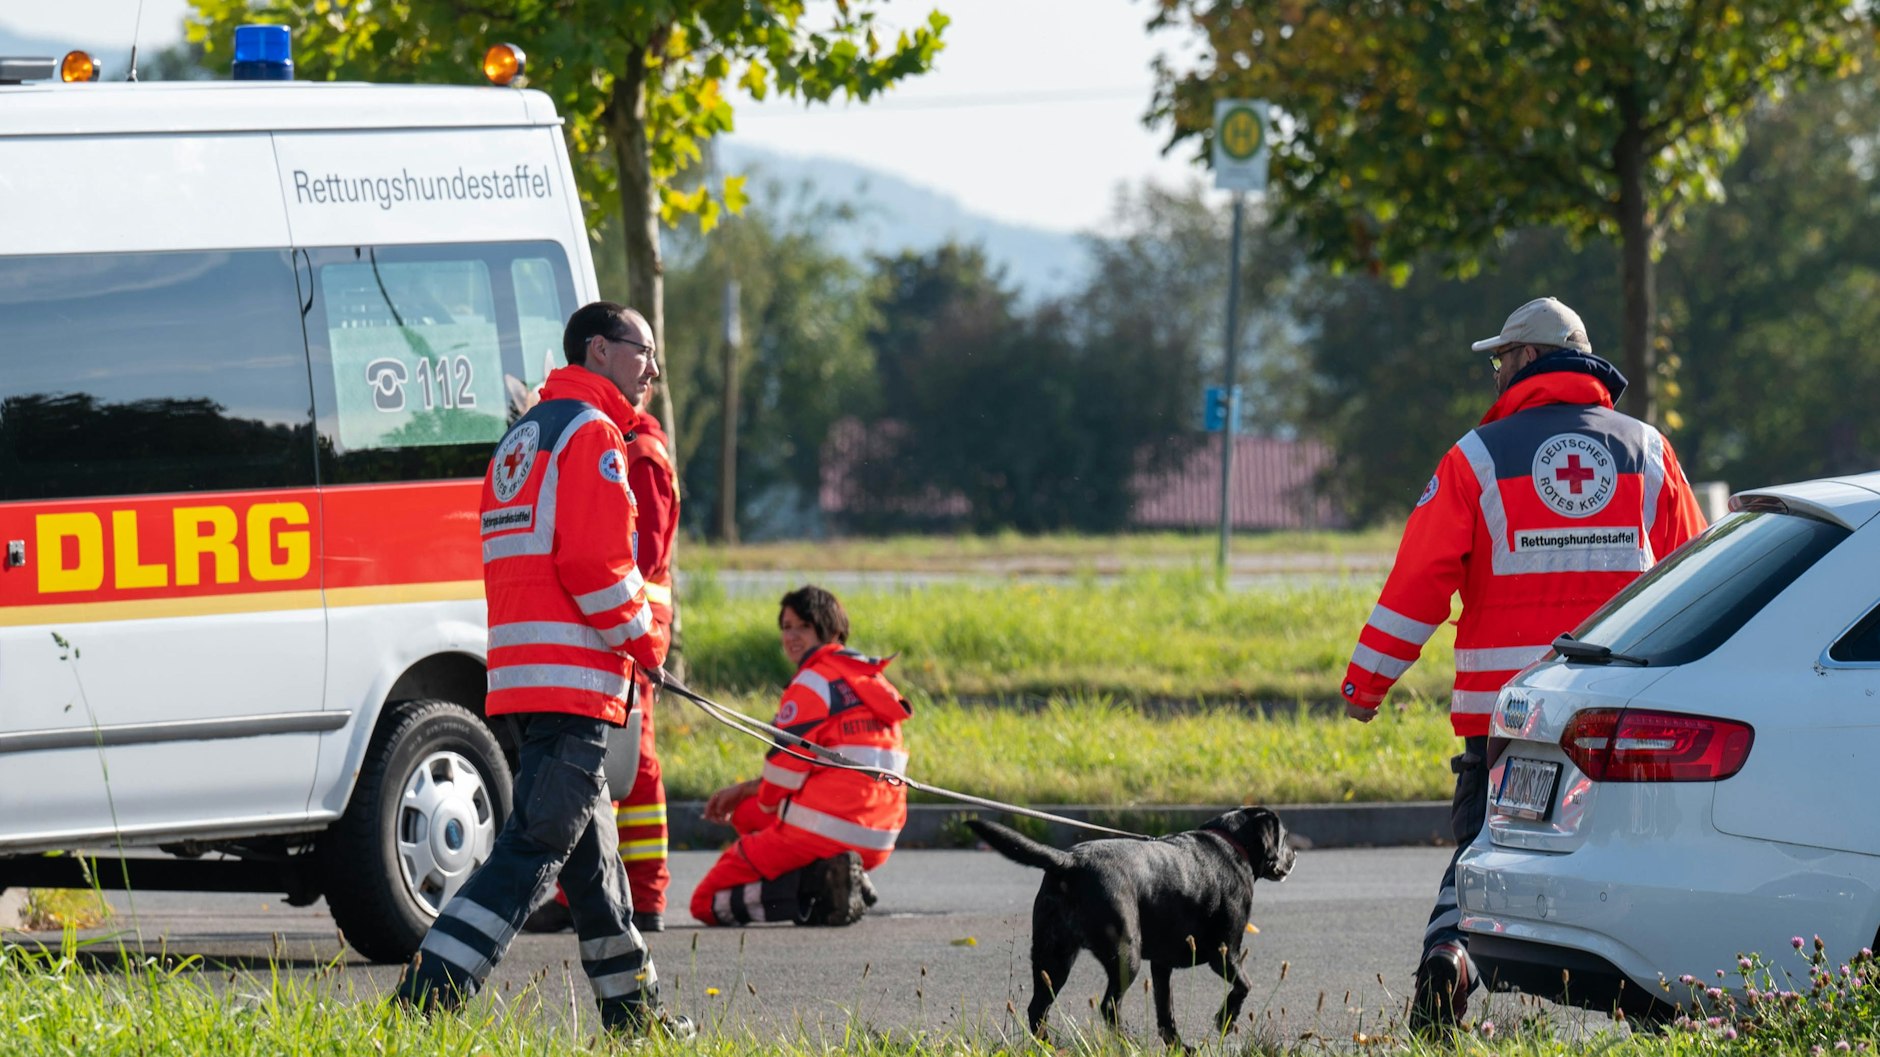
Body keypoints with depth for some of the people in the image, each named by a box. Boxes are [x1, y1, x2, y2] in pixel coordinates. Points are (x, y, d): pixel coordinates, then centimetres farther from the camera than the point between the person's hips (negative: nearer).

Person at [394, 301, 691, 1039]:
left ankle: (631, 1010, 27)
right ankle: (424, 999, -21)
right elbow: (596, 565, -18)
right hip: (572, 679, -10)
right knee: (532, 851, -13)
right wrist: (648, 643, -4)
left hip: (520, 675, 10)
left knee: (592, 850, 18)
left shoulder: (525, 436, 22)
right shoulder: (591, 433, -8)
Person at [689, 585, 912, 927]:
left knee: (707, 902, 1)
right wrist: (743, 792, 25)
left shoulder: (812, 683, -9)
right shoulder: (871, 680, 19)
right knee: (746, 811, 32)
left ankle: (815, 887, -17)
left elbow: (786, 768, -11)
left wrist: (764, 803, 12)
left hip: (822, 831, -9)